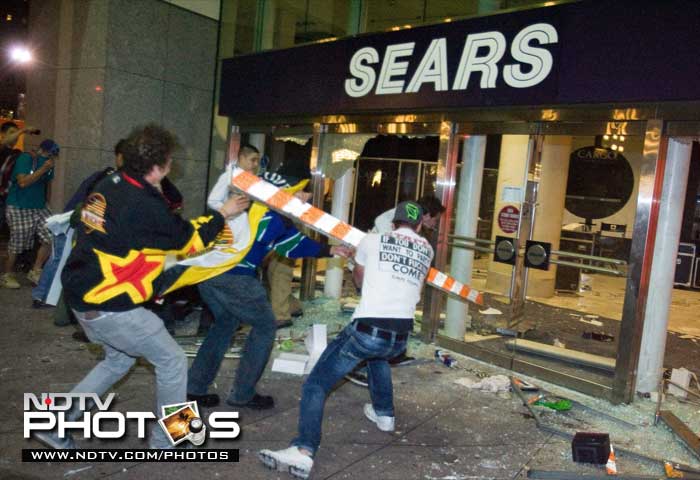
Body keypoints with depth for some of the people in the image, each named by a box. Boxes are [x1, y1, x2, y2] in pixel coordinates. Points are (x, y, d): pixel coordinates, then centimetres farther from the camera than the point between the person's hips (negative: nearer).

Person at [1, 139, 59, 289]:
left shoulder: (48, 163, 7)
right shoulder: (25, 158, -13)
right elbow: (23, 182, -23)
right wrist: (43, 169, -23)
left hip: (39, 208, 6)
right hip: (19, 209, -6)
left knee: (51, 237, -5)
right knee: (17, 244, 0)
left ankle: (35, 271, 10)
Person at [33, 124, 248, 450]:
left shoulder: (109, 185, 4)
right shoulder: (144, 206, -22)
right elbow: (188, 239, -7)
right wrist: (222, 214, 7)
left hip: (83, 294, 9)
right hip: (110, 306, -9)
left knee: (119, 359, 28)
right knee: (173, 361, 6)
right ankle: (166, 441, 20)